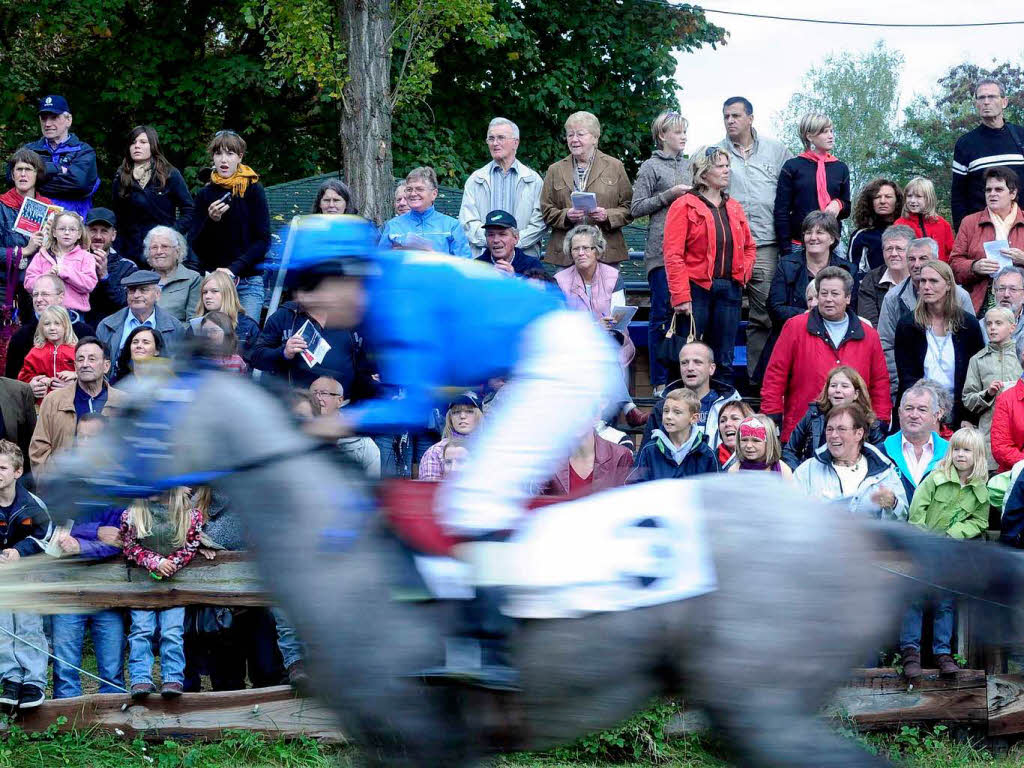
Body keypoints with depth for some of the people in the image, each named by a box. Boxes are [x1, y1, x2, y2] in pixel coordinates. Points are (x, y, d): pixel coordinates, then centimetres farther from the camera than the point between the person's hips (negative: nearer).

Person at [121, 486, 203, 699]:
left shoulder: (189, 512, 2)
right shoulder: (133, 512, 3)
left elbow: (191, 545, 4)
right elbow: (129, 546, 2)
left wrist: (171, 564, -11)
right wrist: (155, 562, -12)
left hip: (175, 578, 0)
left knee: (172, 631, -11)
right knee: (142, 629, -11)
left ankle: (173, 679, -12)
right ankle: (141, 679, -14)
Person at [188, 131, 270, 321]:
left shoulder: (253, 190, 1)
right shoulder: (205, 194, 7)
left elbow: (263, 240, -2)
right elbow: (195, 246, 3)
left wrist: (234, 268, -12)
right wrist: (211, 220, -15)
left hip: (248, 281, -2)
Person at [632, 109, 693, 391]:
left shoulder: (688, 165, 17)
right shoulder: (651, 167, 1)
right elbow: (636, 208, -3)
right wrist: (668, 195, -10)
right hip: (662, 249, -5)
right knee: (663, 312, -6)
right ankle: (660, 381, -3)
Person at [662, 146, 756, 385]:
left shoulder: (733, 208, 15)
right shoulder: (684, 206, -4)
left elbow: (749, 246, 25)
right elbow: (673, 255, -9)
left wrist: (743, 273, 5)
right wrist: (681, 297, -16)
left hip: (729, 290, 6)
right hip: (697, 288, -5)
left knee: (724, 359, 8)